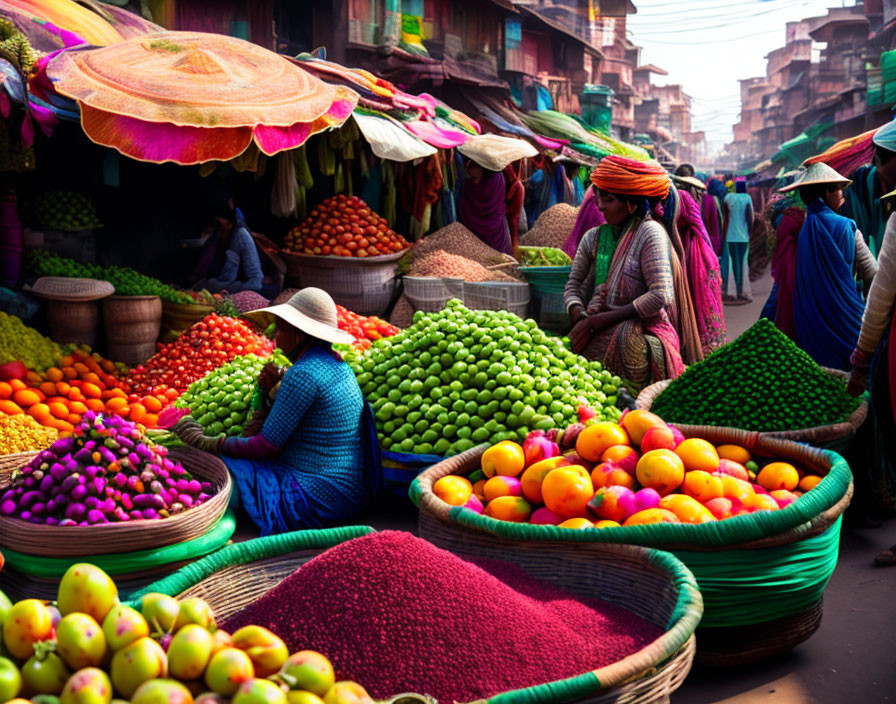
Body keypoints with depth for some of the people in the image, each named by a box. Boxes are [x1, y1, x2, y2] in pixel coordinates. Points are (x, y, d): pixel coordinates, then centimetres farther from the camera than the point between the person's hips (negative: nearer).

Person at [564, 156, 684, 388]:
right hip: (600, 332, 5)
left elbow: (660, 297, -15)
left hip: (643, 330, -5)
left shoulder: (650, 233, -5)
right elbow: (573, 286, 13)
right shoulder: (593, 237, 14)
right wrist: (580, 317, -11)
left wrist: (599, 321, -16)